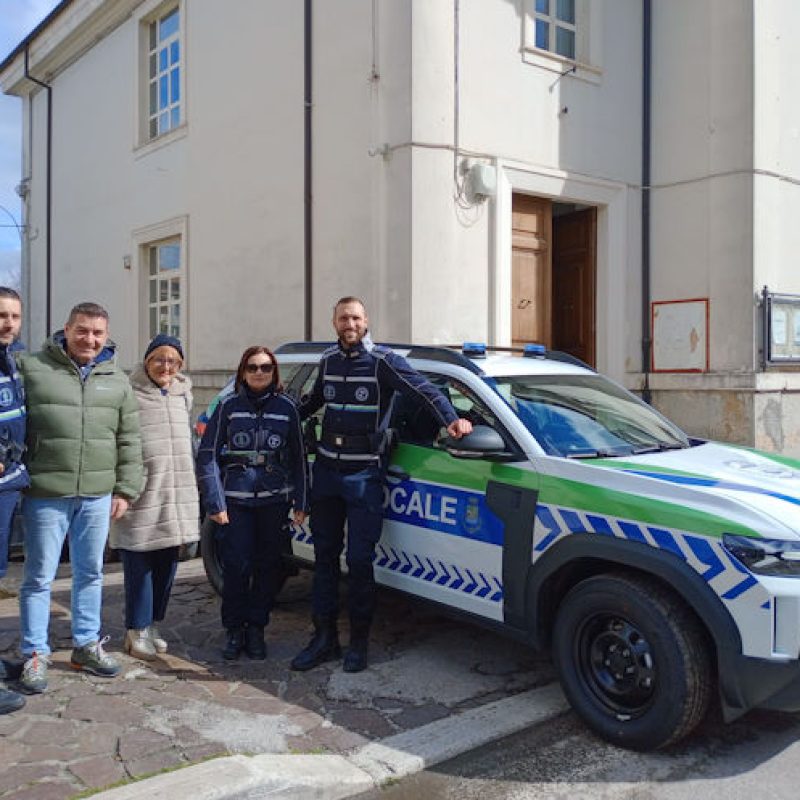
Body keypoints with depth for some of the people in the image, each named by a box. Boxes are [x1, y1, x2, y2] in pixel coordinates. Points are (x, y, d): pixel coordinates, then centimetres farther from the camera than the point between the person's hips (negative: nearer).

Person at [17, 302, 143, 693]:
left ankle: (86, 644, 28)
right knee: (39, 576, 5)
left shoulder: (118, 381, 8)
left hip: (98, 495, 4)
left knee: (90, 573, 14)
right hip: (45, 494, -3)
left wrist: (125, 489, 5)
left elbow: (129, 442, 11)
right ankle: (35, 654, 18)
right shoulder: (31, 369, -3)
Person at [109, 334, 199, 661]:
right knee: (140, 564, -1)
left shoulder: (183, 395, 15)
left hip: (177, 495, 6)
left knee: (167, 564, 12)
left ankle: (152, 624, 26)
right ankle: (137, 631, 12)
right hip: (142, 495, -6)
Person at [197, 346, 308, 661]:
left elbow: (298, 457, 9)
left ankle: (256, 629, 21)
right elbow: (207, 455, 1)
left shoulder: (286, 407, 6)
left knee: (268, 565, 5)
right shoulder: (229, 406, 3)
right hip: (236, 499, -1)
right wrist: (215, 502, -6)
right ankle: (234, 630, 16)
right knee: (236, 565, -3)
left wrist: (301, 501, 4)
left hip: (274, 499, 1)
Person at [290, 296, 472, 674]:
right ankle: (324, 637, 21)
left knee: (359, 560, -3)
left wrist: (451, 418, -33)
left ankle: (358, 642, 13)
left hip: (364, 475, -5)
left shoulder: (383, 361, -9)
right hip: (326, 472, 5)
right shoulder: (328, 360, 8)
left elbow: (423, 389, -19)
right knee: (324, 557, 10)